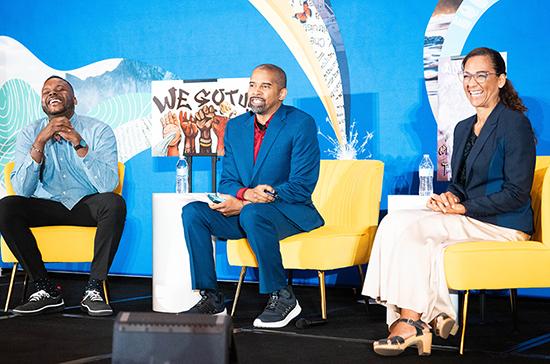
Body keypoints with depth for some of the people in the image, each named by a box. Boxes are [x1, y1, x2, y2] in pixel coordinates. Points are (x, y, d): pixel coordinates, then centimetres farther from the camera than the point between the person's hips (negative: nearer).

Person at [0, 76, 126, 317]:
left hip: (87, 206, -2)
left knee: (114, 203, -34)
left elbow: (108, 185, -20)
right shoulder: (29, 134, -1)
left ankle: (93, 290, -24)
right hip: (46, 206, 2)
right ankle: (45, 290, -19)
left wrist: (79, 144, -26)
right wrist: (40, 143, -23)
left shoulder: (98, 131, -6)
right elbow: (22, 189, -13)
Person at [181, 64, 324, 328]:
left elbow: (301, 187, -16)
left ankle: (282, 296, -22)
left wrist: (245, 204, -21)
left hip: (289, 213, -6)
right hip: (243, 212, 6)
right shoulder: (235, 127, 10)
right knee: (193, 212, -15)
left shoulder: (301, 124, -10)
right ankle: (210, 298, -12)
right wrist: (245, 192, -18)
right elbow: (226, 181, 9)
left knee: (253, 214, -37)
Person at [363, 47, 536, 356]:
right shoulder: (463, 128, 18)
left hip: (503, 226, -7)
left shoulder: (515, 124, -7)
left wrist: (463, 208, -16)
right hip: (469, 220, 8)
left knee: (401, 224, -22)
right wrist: (451, 197, -2)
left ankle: (410, 322, -18)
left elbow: (516, 194, -13)